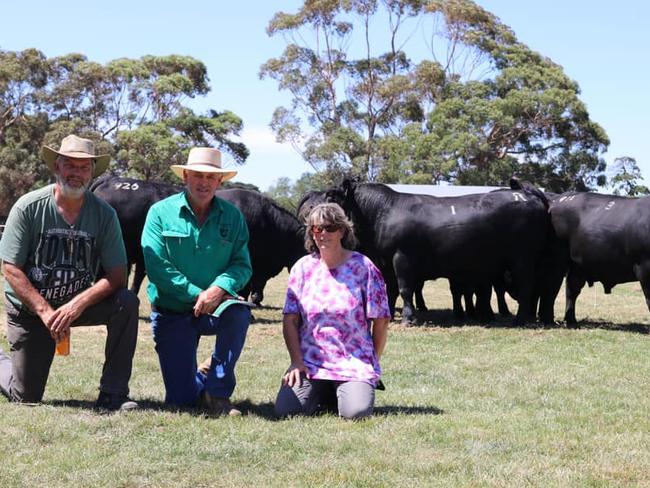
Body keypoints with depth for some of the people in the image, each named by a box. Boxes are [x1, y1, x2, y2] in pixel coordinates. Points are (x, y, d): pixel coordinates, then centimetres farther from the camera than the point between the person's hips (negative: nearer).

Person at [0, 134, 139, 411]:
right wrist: (45, 312, -25)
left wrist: (78, 303, -29)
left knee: (127, 303, -26)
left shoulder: (104, 214, -10)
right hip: (29, 308, -2)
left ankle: (112, 395, -19)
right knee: (25, 396, -1)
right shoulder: (28, 207, -14)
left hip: (81, 303, 2)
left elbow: (117, 275, -13)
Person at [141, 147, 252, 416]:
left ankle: (218, 392, -17)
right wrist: (197, 294, -19)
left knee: (238, 312, -36)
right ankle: (202, 379, 34)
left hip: (216, 307, 1)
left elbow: (242, 265, -3)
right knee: (181, 399, -7)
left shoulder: (232, 217, 4)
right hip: (171, 313, -1)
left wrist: (220, 288, -24)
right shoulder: (161, 212, -3)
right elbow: (156, 267, -13)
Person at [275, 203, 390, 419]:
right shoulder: (302, 268, 6)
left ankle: (347, 391, 10)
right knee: (285, 410, -20)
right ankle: (321, 393, 13)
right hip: (310, 362, 2)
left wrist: (372, 363, 3)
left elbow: (381, 321, 1)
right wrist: (296, 361, -5)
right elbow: (290, 320, 4)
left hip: (354, 363, -2)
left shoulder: (363, 267, -2)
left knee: (356, 412, -27)